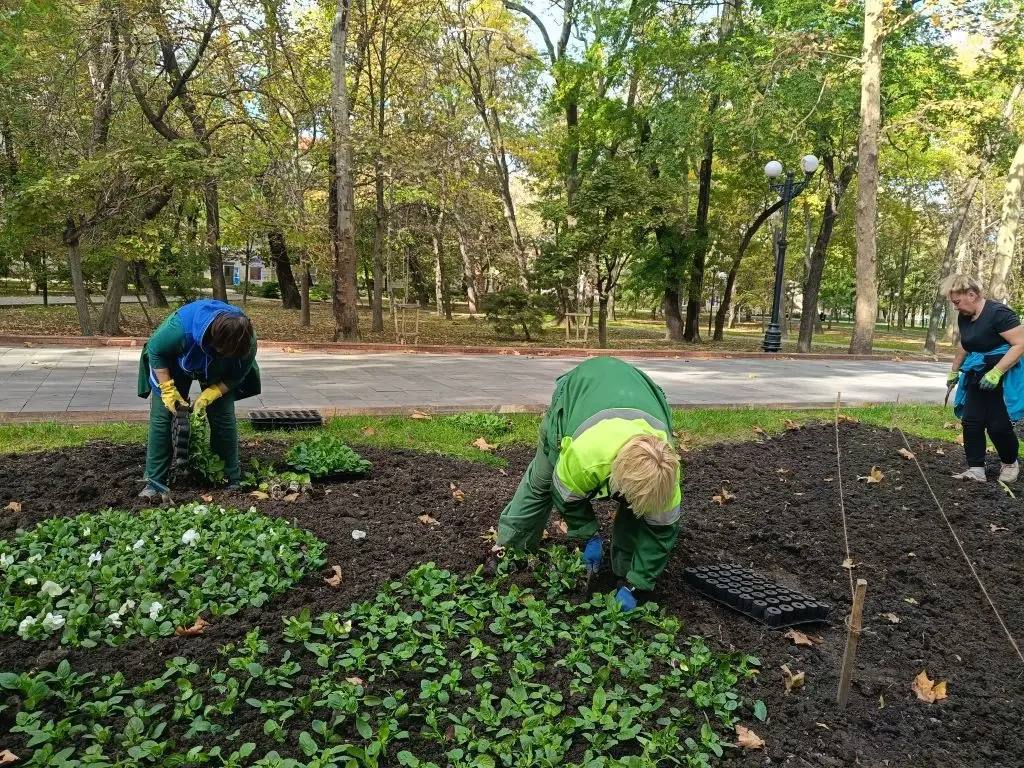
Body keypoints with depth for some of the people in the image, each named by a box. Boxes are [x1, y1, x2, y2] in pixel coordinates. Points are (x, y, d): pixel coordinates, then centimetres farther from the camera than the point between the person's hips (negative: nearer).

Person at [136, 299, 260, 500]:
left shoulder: (247, 343, -35)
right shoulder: (180, 327, -44)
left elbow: (236, 376, -16)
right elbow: (155, 350, -23)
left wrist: (209, 395, -29)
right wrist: (168, 389, -26)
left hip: (217, 375, 2)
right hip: (174, 364, -1)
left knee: (224, 419, -5)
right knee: (161, 417, -8)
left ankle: (233, 481, 7)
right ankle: (155, 482, 0)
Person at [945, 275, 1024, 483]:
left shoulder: (998, 313, -19)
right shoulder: (964, 317, 6)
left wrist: (996, 372, -29)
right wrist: (954, 371, 26)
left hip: (1002, 377, -8)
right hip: (977, 376, 8)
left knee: (998, 425, -5)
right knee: (970, 421, -1)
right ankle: (976, 470, 3)